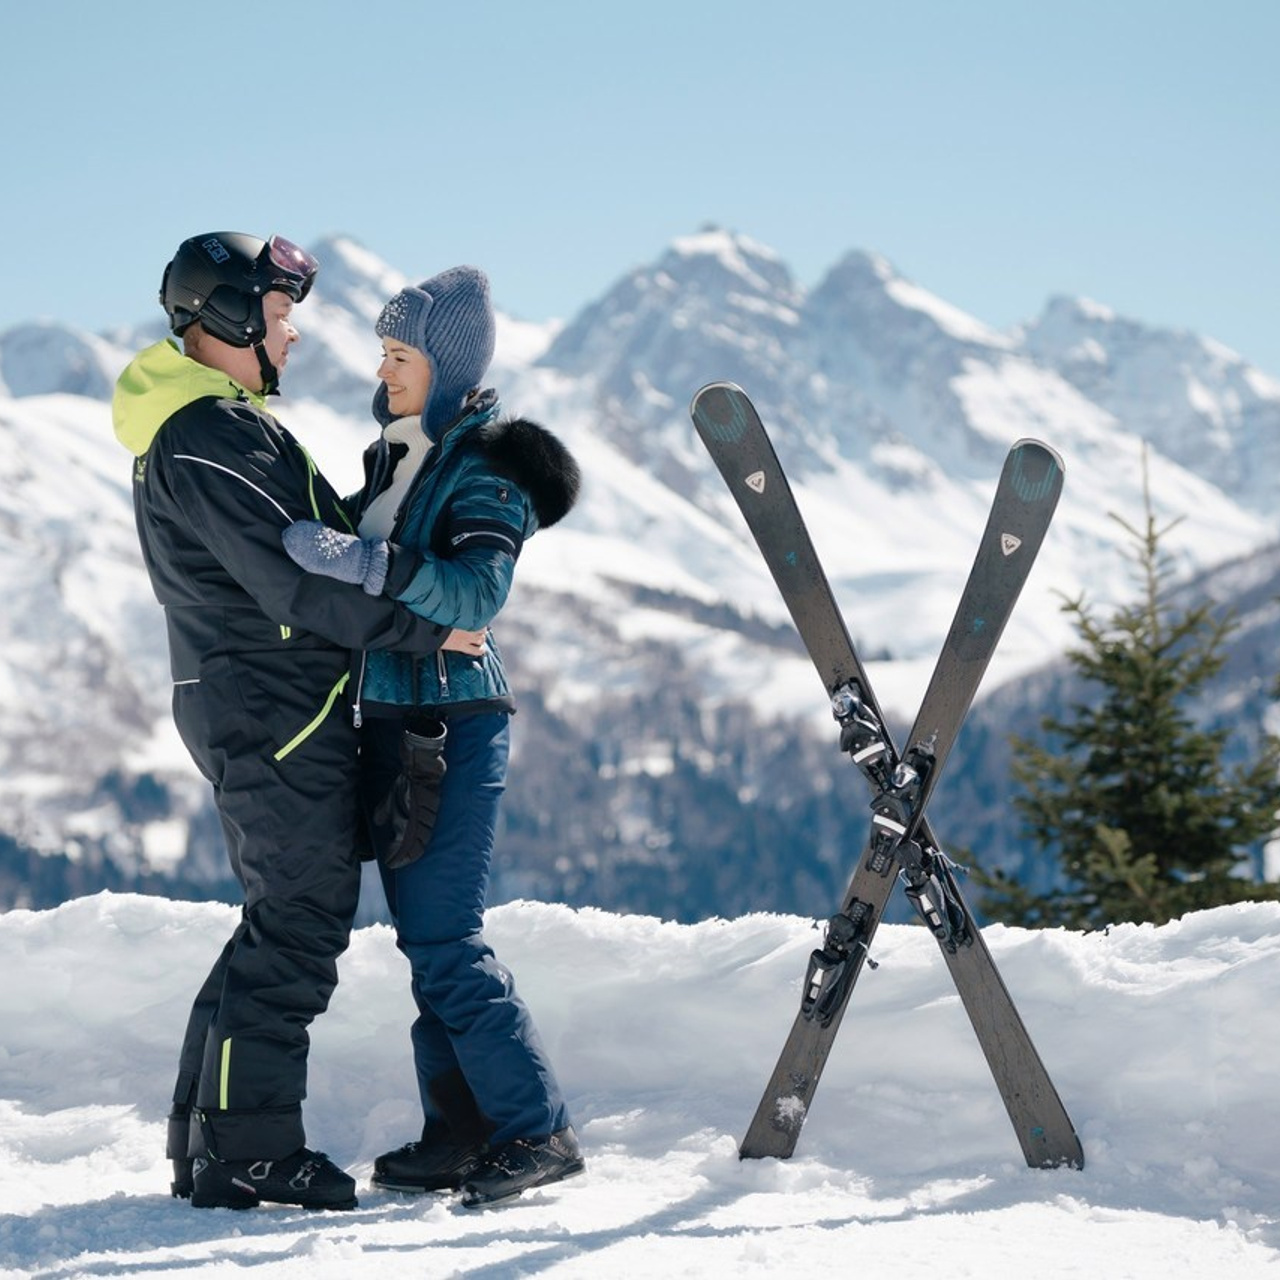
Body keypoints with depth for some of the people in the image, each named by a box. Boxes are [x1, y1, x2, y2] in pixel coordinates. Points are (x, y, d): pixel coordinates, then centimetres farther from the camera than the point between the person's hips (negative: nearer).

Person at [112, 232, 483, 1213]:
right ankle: (247, 1150, -1)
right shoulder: (211, 435, -17)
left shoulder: (212, 423, 18)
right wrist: (424, 631, -18)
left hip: (245, 703, 11)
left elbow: (298, 537, 20)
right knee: (299, 925, -6)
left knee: (284, 923, 15)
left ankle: (207, 1134, 20)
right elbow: (292, 581, -23)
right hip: (278, 714, -11)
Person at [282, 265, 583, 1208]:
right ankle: (462, 1129, 17)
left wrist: (358, 560, -34)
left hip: (453, 723, -9)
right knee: (423, 937, 11)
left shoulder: (488, 467, -13)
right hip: (393, 715, 9)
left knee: (444, 941, -9)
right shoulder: (396, 453, 13)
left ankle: (539, 1132, -4)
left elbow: (475, 594, -27)